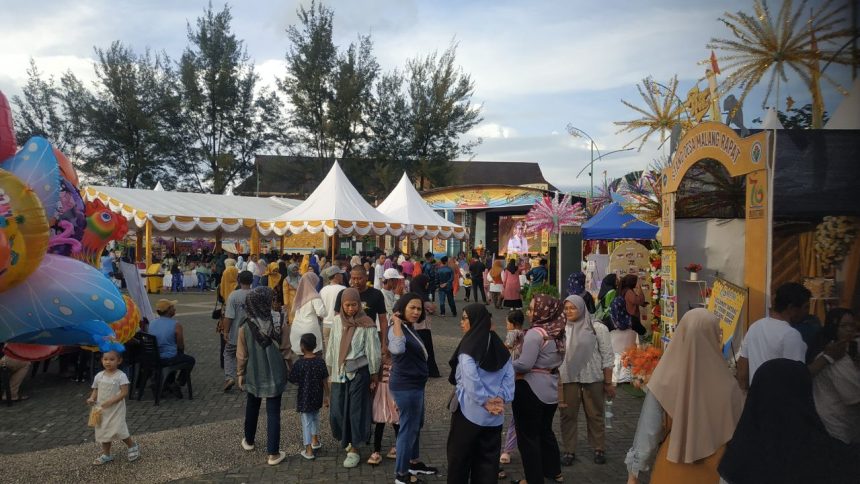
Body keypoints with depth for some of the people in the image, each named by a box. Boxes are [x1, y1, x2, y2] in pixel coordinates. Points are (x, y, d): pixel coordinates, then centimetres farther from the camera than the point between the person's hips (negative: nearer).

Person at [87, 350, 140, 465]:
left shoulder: (121, 376, -14)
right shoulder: (99, 376, 3)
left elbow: (124, 392, -17)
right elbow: (96, 390, 12)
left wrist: (110, 401, -25)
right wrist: (92, 398, -9)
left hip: (116, 409, -6)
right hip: (101, 410, 6)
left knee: (118, 430, -11)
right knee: (103, 431, 13)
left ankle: (133, 446, 13)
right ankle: (106, 454, 29)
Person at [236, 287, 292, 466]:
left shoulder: (245, 327, -14)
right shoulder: (278, 324, -14)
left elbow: (241, 355, -5)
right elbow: (286, 350, -7)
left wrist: (240, 374, 9)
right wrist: (291, 368, 8)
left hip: (254, 375, 2)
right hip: (275, 375, -1)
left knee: (252, 408, 24)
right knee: (273, 413, 4)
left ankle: (249, 441, 43)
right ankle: (273, 453, 7)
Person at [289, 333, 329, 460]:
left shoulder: (299, 364, -18)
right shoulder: (320, 361, -7)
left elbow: (294, 382, -12)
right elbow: (324, 381, -2)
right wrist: (326, 396, 8)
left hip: (304, 398, -4)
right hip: (317, 397, 4)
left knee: (306, 422, 5)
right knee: (315, 417, 25)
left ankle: (309, 451, 8)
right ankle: (315, 441, 40)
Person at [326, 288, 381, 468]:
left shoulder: (366, 324, -12)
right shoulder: (337, 321, 2)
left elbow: (372, 350, -6)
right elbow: (332, 346, 11)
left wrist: (374, 373, -3)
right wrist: (330, 369, 15)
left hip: (358, 372, -4)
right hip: (339, 371, 4)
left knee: (356, 410, 2)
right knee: (336, 411, 6)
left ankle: (354, 449, 16)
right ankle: (346, 438, 34)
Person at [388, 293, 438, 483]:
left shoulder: (409, 327, 9)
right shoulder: (397, 329, -21)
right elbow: (398, 348, -45)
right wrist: (396, 322, -36)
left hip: (414, 384, 10)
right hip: (406, 386, -10)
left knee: (416, 425, 23)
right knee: (409, 427, 0)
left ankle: (413, 463, 40)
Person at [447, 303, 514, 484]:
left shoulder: (469, 346, -14)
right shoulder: (499, 346, 5)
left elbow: (471, 381, -23)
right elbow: (509, 375, 1)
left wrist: (484, 401, -14)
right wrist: (501, 398, -5)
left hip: (470, 412, -5)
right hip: (494, 416, 6)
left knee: (459, 455, 12)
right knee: (488, 458, 14)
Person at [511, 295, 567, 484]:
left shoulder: (535, 333, -22)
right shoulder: (559, 333, 4)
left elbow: (524, 365, -26)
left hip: (531, 389, -8)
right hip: (551, 389, 9)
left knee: (528, 435, 6)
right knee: (545, 431, 24)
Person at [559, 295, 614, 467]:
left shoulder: (597, 329, -4)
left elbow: (607, 357, -1)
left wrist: (608, 383, -2)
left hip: (593, 379, -2)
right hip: (567, 380, 2)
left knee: (595, 415, 10)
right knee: (568, 415, 7)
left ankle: (599, 449, 26)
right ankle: (569, 451, 19)